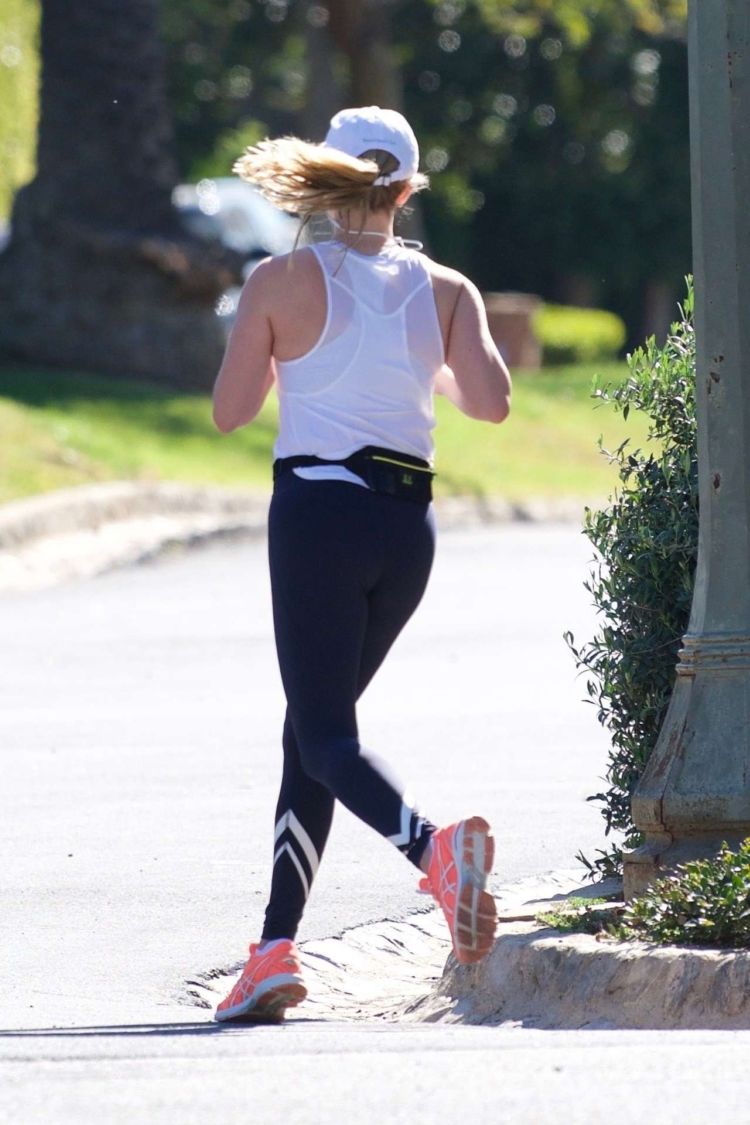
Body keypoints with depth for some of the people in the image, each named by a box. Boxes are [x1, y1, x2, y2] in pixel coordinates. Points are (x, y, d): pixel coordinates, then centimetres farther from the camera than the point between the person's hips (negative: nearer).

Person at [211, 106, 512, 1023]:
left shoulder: (283, 281, -3)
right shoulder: (445, 290, 5)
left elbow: (230, 411, 1)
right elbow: (491, 401, -6)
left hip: (317, 509, -5)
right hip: (408, 523, 5)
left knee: (326, 736, -5)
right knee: (313, 726, 16)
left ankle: (433, 848, -36)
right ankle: (276, 947, 12)